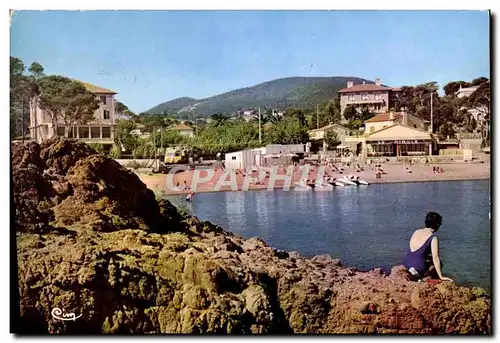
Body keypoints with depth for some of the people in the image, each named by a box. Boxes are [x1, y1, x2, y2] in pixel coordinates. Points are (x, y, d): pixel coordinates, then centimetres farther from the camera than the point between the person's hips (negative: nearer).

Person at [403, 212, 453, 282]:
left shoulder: (416, 232, 8)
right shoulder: (433, 238, -10)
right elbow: (435, 258, -14)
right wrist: (441, 277, -10)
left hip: (406, 265, 7)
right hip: (418, 268, -7)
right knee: (439, 264, 18)